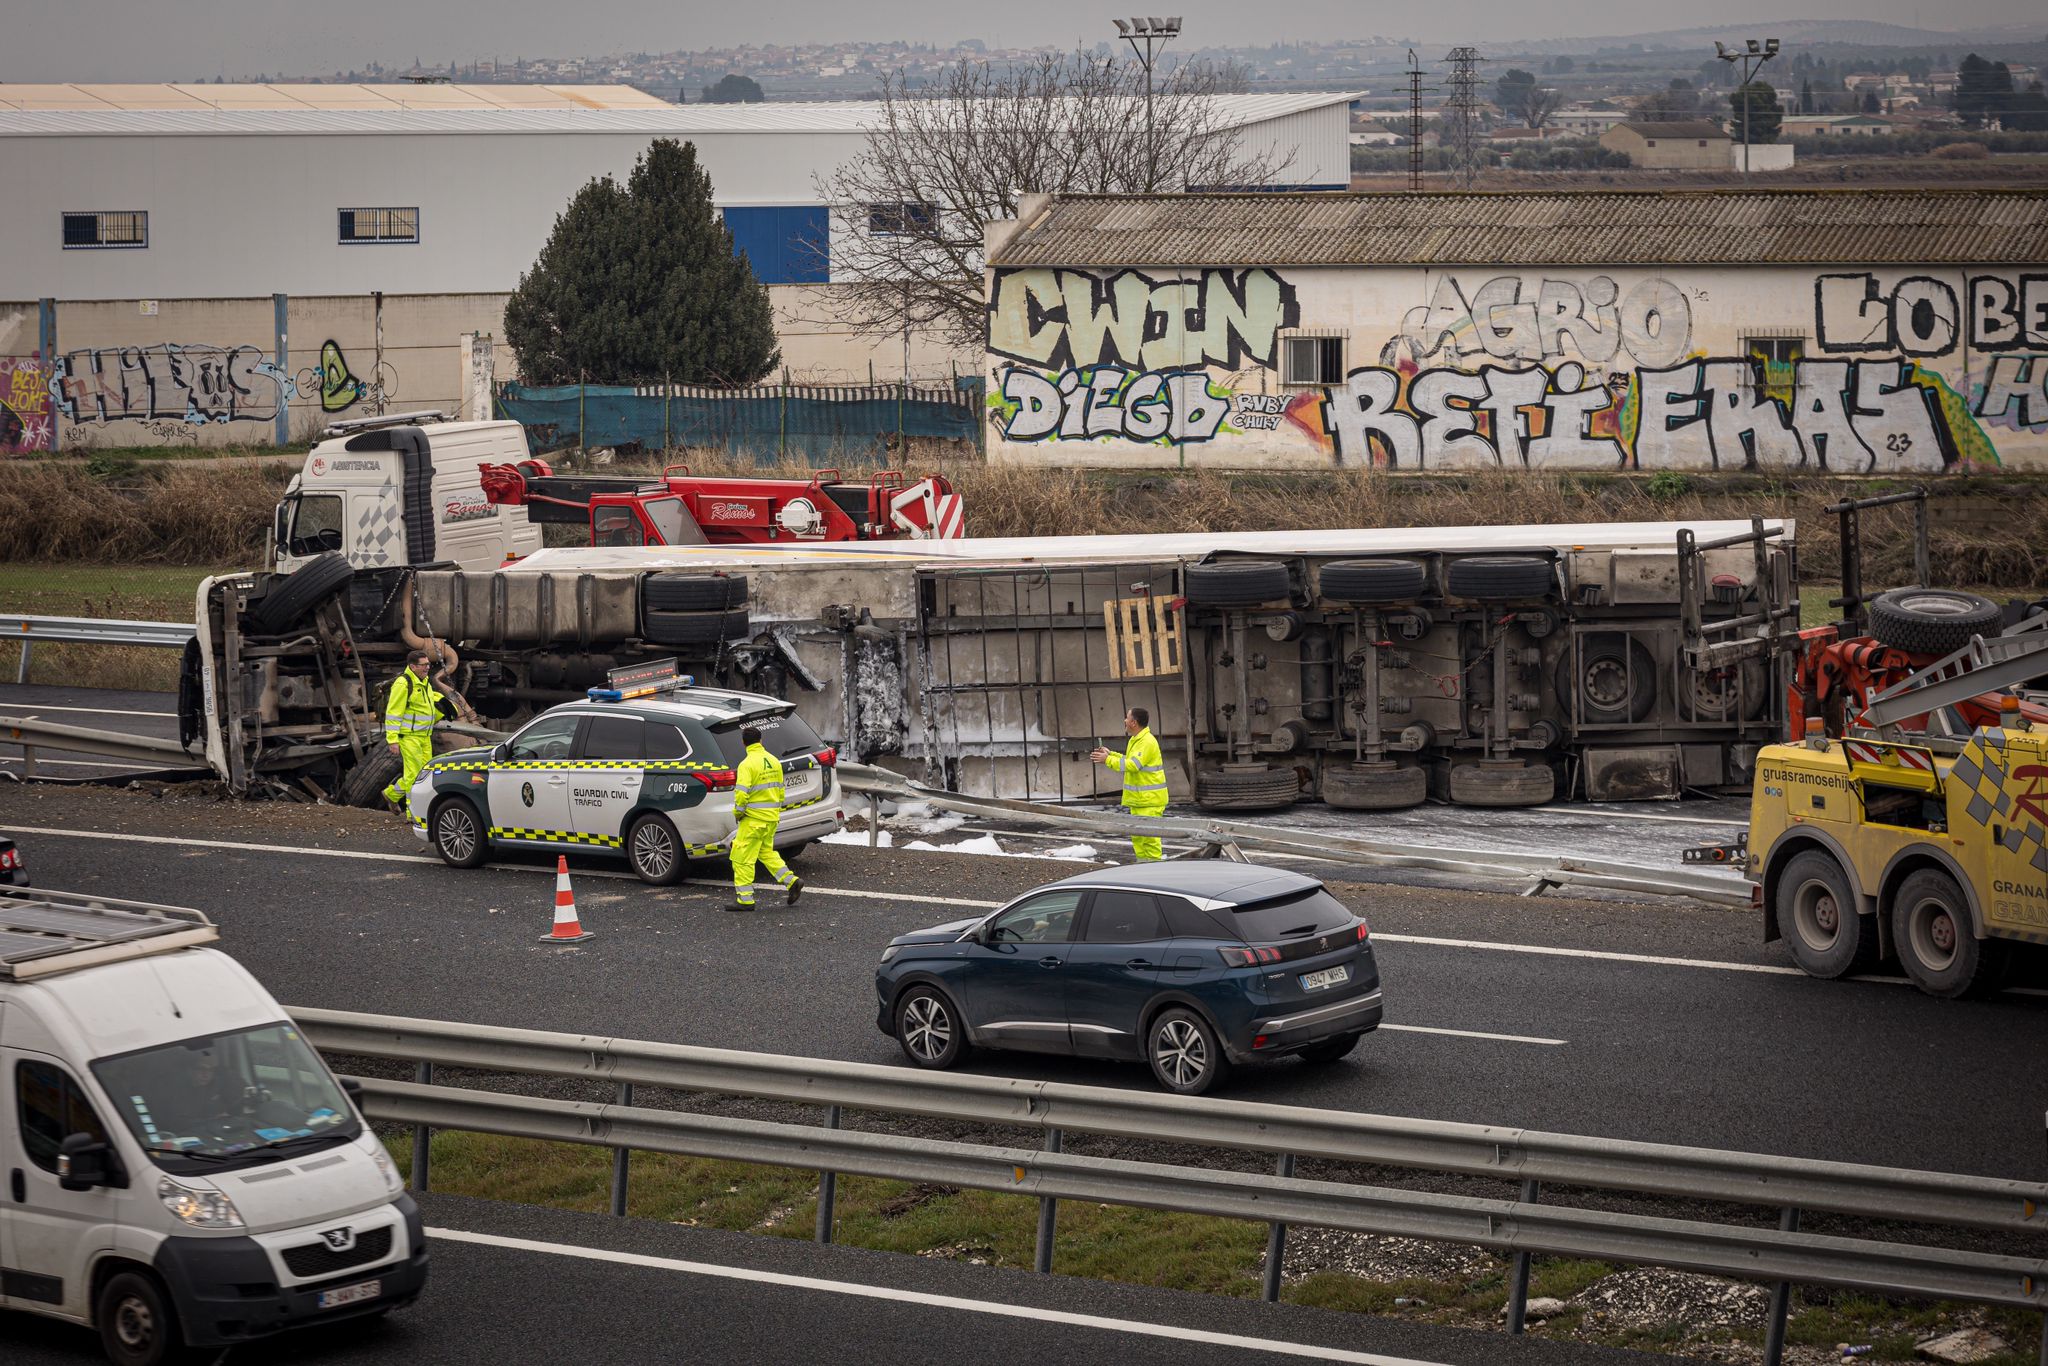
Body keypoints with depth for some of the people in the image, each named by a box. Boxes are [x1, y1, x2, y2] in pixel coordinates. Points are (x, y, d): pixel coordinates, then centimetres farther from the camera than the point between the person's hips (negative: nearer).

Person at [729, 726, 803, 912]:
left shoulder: (748, 764, -16)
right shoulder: (774, 761, 7)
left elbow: (742, 793, -21)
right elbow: (780, 789, 14)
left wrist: (738, 813, -5)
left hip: (754, 818, -8)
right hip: (772, 816, 8)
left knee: (743, 857, -1)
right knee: (766, 851, 24)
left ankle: (745, 899, -1)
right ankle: (791, 881, 13)